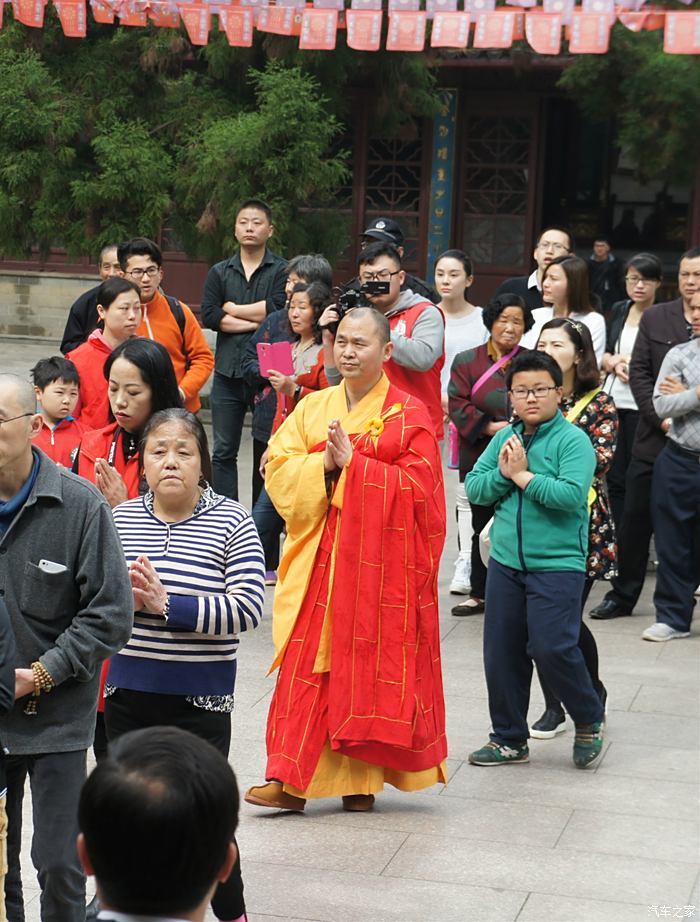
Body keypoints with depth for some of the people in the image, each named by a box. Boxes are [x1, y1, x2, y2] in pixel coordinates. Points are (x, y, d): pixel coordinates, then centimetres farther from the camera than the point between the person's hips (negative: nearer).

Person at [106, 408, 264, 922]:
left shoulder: (232, 523, -8)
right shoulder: (120, 520, 4)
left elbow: (248, 609, -16)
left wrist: (167, 603, -22)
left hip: (201, 699, -4)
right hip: (129, 692, 4)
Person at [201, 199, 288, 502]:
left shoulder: (282, 270, 2)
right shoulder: (220, 272, 13)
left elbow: (278, 309, -15)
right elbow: (209, 315, -1)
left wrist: (231, 308, -4)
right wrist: (255, 321, -9)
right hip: (228, 374, 4)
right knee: (224, 452, 5)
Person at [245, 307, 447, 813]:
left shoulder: (408, 415, -1)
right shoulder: (313, 407, 12)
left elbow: (418, 486, -11)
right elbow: (277, 468, 4)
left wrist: (353, 462, -16)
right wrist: (322, 464, -13)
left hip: (380, 562, -3)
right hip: (318, 558, 3)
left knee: (370, 666, 0)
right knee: (308, 665, -1)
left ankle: (361, 778, 10)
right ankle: (292, 779, 1)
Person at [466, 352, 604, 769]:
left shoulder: (573, 440, -9)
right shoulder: (504, 439, 8)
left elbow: (571, 495, -22)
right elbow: (474, 487, 4)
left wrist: (523, 475, -15)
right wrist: (503, 473, -13)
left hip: (558, 565, -6)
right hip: (506, 562, 6)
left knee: (551, 647, -12)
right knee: (501, 653, 8)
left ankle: (590, 721, 14)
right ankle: (509, 739, 23)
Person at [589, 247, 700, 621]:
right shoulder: (654, 318, 6)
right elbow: (639, 372, 2)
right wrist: (661, 418, -10)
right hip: (654, 439, 2)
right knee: (635, 520, 7)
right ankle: (622, 595, 19)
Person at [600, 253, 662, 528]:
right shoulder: (618, 311, 12)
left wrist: (631, 362, -12)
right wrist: (615, 364, -3)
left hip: (642, 408, -5)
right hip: (613, 402, 6)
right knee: (614, 478, 7)